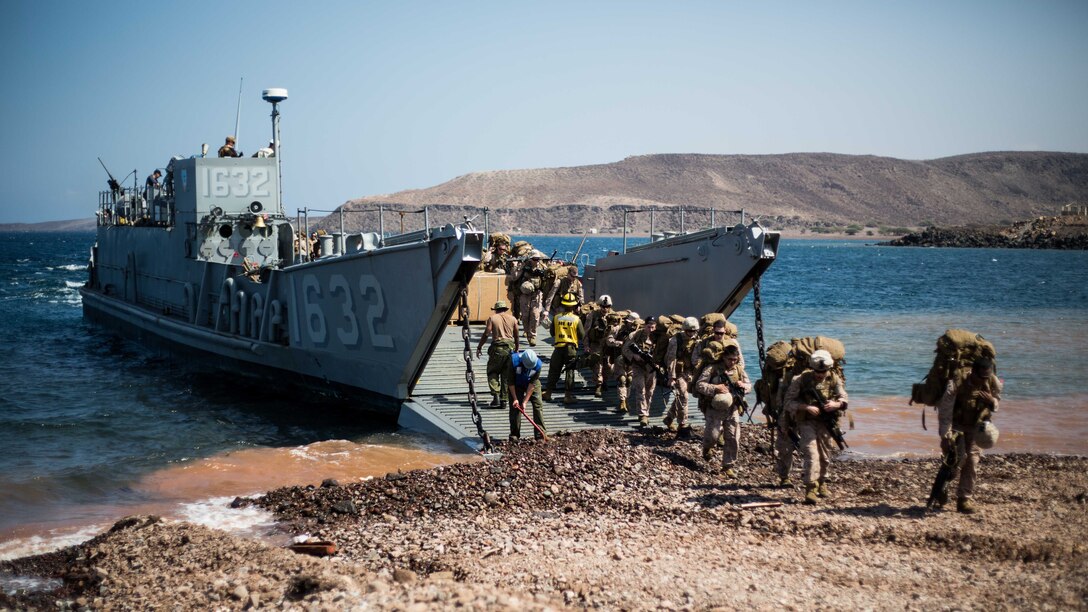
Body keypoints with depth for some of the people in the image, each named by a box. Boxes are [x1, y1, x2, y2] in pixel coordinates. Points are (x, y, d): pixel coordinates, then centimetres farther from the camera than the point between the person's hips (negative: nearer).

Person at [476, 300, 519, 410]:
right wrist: (516, 350, 23)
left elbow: (486, 334, -3)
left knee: (492, 372, 7)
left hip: (497, 348, -3)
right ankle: (503, 400, 7)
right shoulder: (512, 319, 12)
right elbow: (516, 337, 12)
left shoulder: (492, 318, 3)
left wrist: (479, 347, 5)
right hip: (510, 348, 3)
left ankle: (496, 395, -11)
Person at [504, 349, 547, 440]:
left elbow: (532, 384, -24)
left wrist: (525, 401, -24)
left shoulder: (538, 364, -30)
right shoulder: (514, 361, -34)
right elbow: (510, 382, -21)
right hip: (516, 385, -1)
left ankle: (540, 433, -10)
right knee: (514, 407, -8)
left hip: (531, 384, 1)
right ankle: (514, 434, 2)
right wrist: (515, 399, -19)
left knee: (538, 405, -10)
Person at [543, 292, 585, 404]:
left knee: (554, 370, 13)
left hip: (559, 347, 2)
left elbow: (552, 333, 7)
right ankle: (568, 395, 1)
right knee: (570, 372, 5)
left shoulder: (556, 318, -3)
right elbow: (582, 335, -4)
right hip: (572, 348, -2)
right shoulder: (576, 319, -9)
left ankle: (548, 393, 18)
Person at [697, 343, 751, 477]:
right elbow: (699, 385, -13)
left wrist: (743, 385, -6)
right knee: (712, 435, -5)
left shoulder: (739, 370, 6)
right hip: (715, 410, -4)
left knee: (733, 440, 2)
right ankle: (706, 447, 32)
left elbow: (749, 386, 17)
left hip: (733, 411, 4)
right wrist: (715, 388, -24)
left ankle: (728, 465, 16)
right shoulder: (712, 369, -9)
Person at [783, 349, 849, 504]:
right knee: (811, 454, -19)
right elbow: (788, 402, -11)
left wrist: (836, 404, -18)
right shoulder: (801, 379, -12)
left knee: (825, 456, 14)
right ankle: (811, 489, -22)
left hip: (825, 422, 4)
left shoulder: (834, 379, -1)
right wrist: (806, 407, -23)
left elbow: (844, 399, 6)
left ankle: (821, 483, 36)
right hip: (806, 422, -4)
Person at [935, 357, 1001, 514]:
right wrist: (945, 437, -23)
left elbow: (997, 405, 2)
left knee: (973, 462, -2)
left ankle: (964, 499, 9)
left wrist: (991, 401, -23)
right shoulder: (956, 385, -29)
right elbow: (944, 413, -22)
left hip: (975, 426, 4)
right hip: (956, 425, -4)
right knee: (958, 458, -17)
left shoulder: (993, 383, -16)